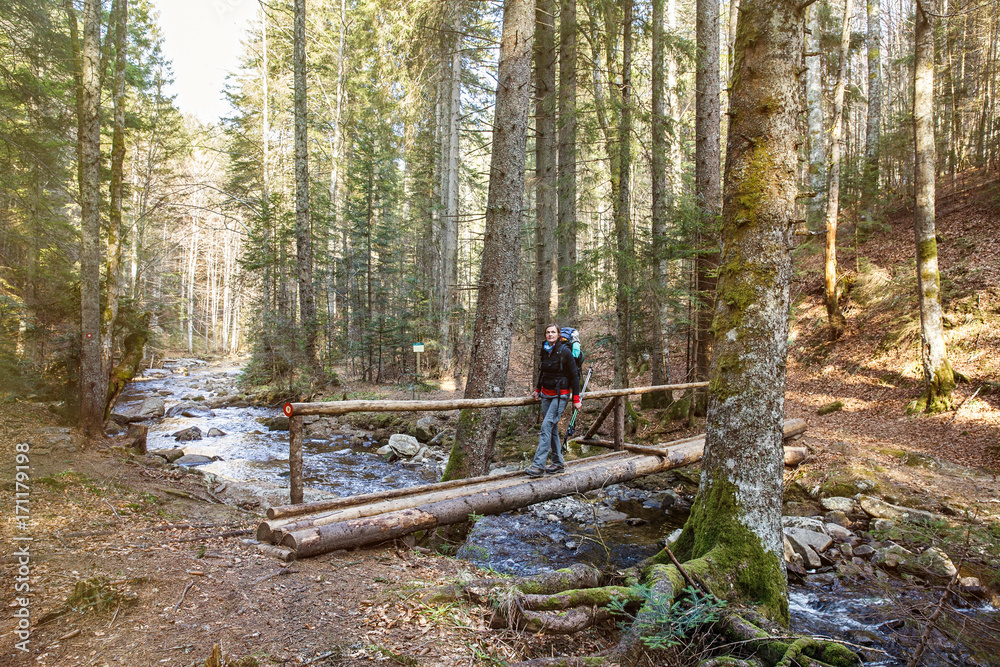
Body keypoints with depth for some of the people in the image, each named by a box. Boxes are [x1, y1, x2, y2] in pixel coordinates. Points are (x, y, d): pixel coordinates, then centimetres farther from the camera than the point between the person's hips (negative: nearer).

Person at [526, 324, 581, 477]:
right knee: (552, 428, 8)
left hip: (561, 395, -7)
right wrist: (537, 389, 15)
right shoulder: (545, 350, 7)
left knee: (547, 426, -16)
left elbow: (574, 375, -10)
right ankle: (558, 463, 19)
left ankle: (538, 465, -18)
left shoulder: (564, 351, -12)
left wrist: (576, 399, -10)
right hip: (546, 394, 7)